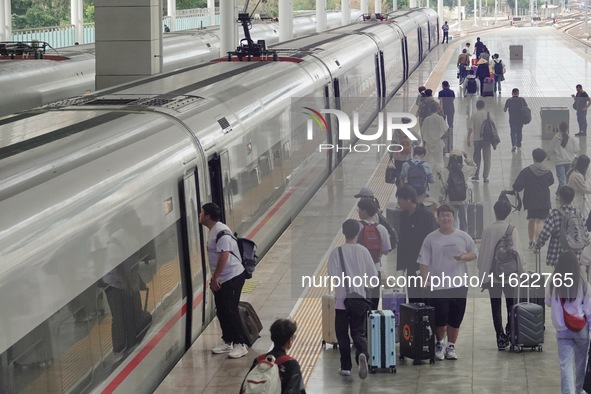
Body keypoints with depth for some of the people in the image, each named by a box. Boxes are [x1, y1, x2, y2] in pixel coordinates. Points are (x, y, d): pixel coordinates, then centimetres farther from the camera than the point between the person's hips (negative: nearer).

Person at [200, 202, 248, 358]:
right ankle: (227, 342, 24)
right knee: (221, 311, 14)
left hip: (232, 277, -10)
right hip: (221, 279, 10)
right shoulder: (213, 231, 10)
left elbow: (224, 256, -26)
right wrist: (214, 278, 17)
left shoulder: (221, 232, -21)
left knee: (230, 311, -7)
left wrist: (215, 278, -21)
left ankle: (239, 345, 0)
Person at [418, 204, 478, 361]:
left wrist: (464, 257, -9)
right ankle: (439, 344, 19)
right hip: (437, 286, -2)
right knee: (440, 318, -3)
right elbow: (424, 261, -1)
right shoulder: (431, 239, -1)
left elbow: (474, 253, 12)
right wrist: (425, 280, -9)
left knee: (455, 319, 6)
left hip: (459, 284, 2)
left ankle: (451, 347, 19)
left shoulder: (463, 237, 4)